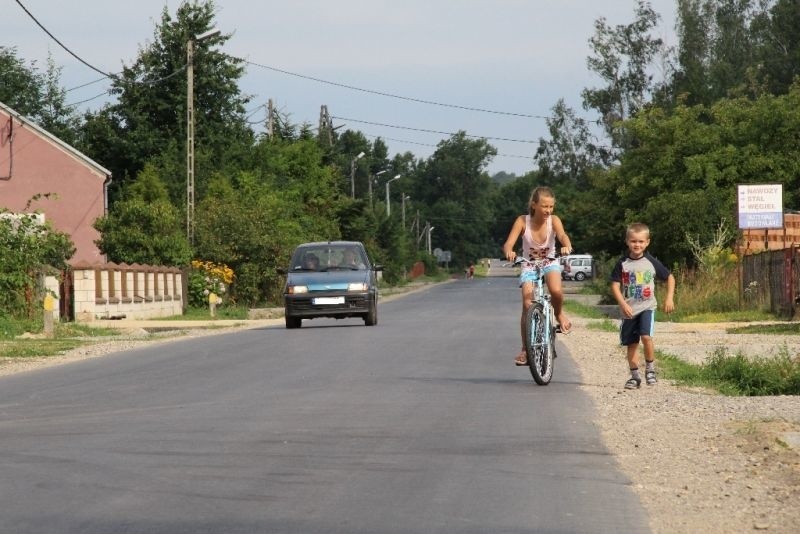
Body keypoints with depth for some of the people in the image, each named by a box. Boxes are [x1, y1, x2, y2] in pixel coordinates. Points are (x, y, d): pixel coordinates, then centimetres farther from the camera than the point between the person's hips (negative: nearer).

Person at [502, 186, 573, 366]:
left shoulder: (553, 220, -17)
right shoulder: (523, 221, -18)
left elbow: (562, 235, -35)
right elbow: (508, 244, -26)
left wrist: (567, 247, -59)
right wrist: (509, 252, -50)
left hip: (550, 263, 0)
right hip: (529, 265, 0)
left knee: (556, 291, -32)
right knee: (528, 305, -14)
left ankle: (559, 314, 2)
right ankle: (525, 349, 0)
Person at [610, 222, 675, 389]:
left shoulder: (651, 262, -3)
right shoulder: (622, 263, -3)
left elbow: (670, 277, 9)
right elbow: (615, 286, -5)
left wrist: (669, 298, 1)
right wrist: (623, 304, -17)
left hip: (647, 307, -2)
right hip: (629, 310, 2)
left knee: (646, 337, -21)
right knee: (631, 344, 8)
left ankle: (650, 369, -2)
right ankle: (634, 376, 20)